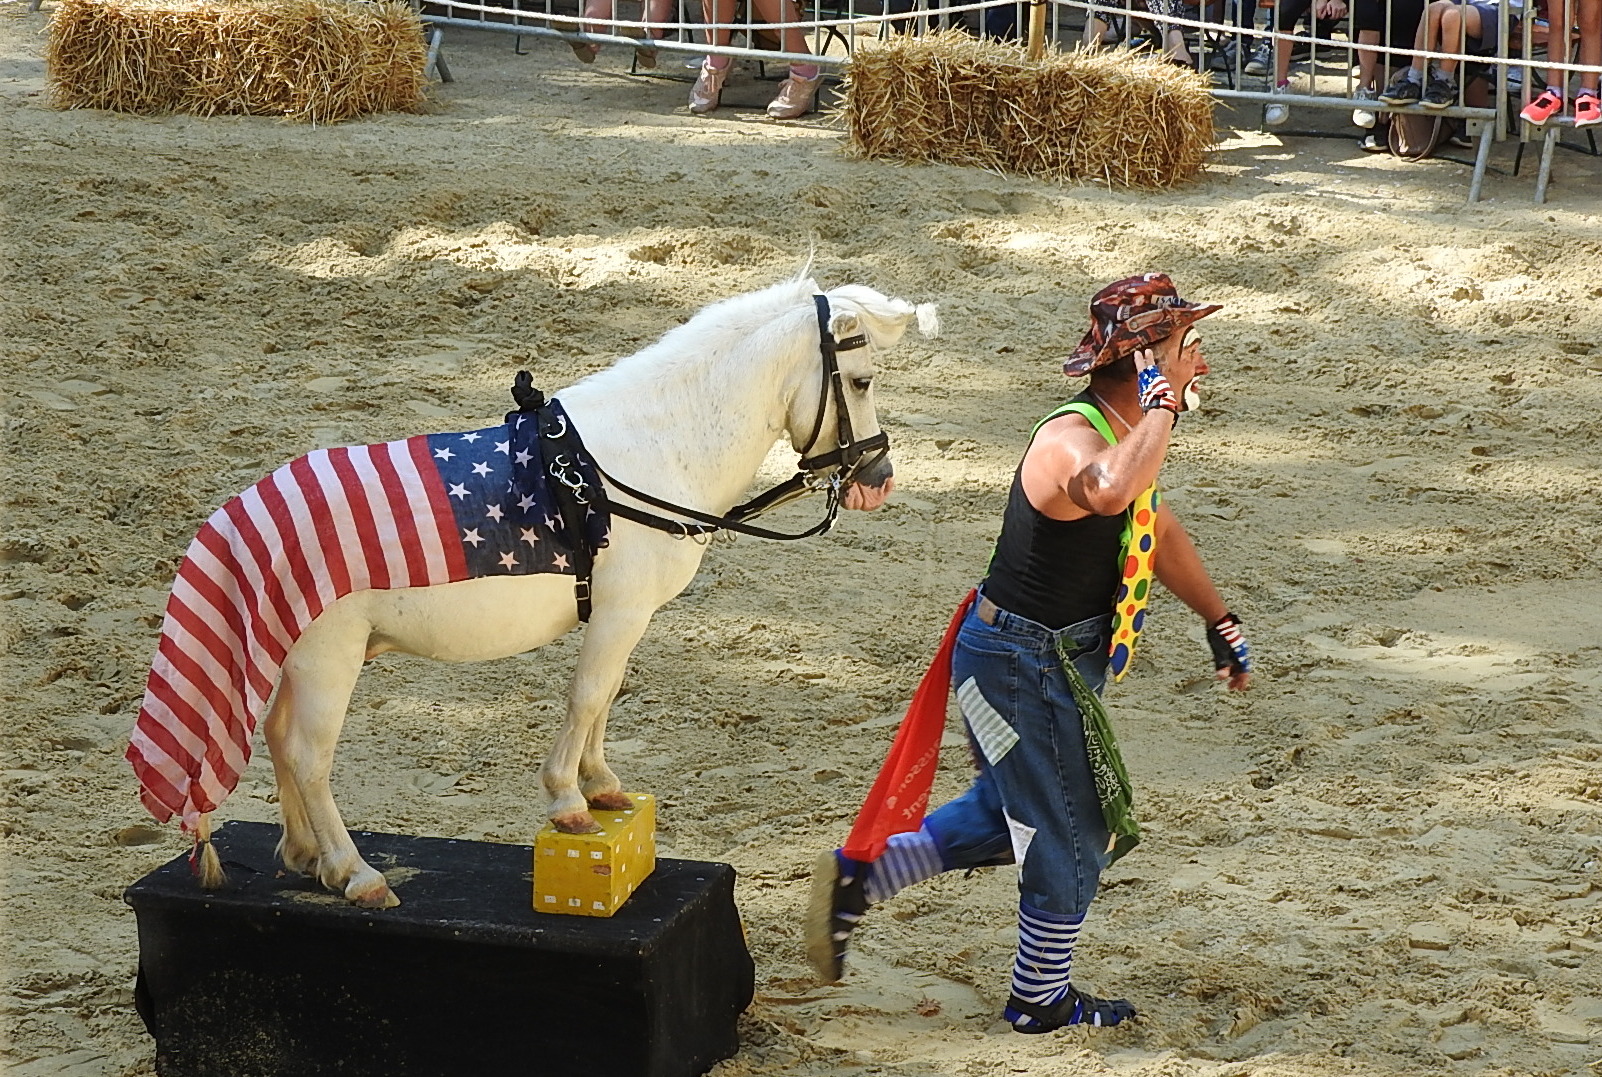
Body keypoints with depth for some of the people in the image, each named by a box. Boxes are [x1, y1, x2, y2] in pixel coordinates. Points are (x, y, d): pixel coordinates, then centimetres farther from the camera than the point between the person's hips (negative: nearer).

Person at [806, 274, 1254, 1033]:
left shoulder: (1124, 433, 5)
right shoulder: (1072, 439, -27)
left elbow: (1158, 531, 22)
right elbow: (1110, 493, -54)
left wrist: (1222, 624, 24)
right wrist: (1162, 397, -42)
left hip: (1055, 661, 10)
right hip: (1022, 665, -9)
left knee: (1006, 814, 23)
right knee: (1074, 836, 7)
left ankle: (857, 877, 28)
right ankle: (1041, 1001, 26)